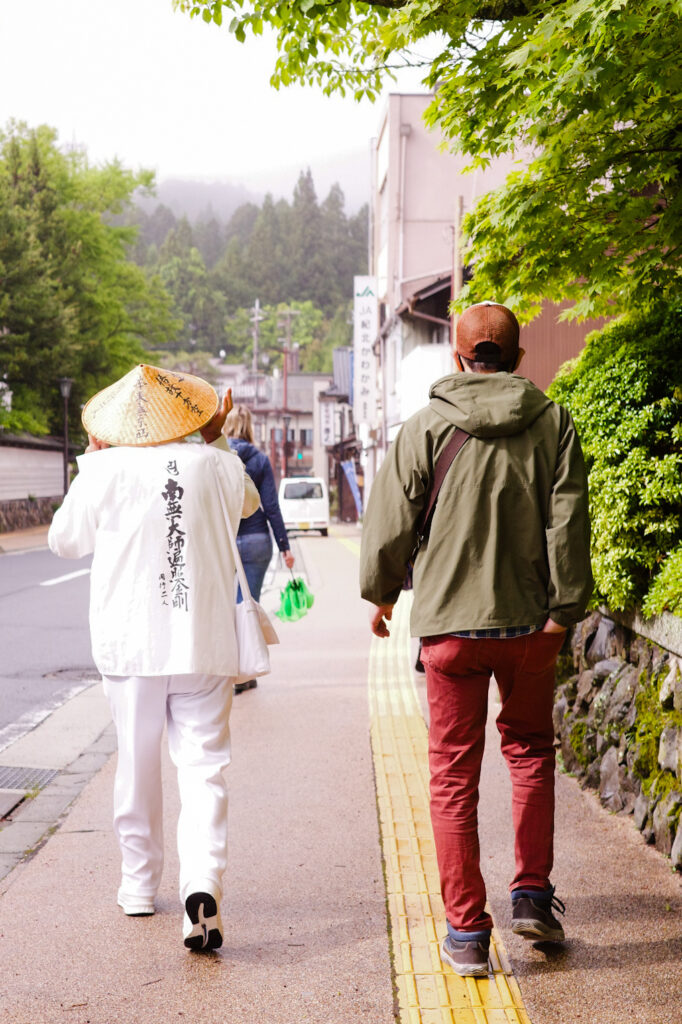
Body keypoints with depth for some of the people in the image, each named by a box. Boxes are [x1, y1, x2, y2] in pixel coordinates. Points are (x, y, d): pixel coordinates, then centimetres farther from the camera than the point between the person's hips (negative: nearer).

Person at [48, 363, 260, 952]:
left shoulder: (105, 471, -6)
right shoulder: (217, 466, -1)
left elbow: (65, 542, 10)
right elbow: (249, 503, 23)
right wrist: (216, 441, 28)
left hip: (130, 645, 0)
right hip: (205, 645, 0)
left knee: (137, 765, 15)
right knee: (204, 768, 0)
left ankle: (139, 885, 28)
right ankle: (203, 885, -18)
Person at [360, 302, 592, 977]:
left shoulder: (424, 428, -4)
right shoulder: (553, 424, -1)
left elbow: (389, 523, -1)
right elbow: (567, 523, -5)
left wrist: (382, 594, 13)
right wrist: (563, 610, -2)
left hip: (449, 623, -1)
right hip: (529, 621, 1)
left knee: (453, 772, 7)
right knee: (530, 749, 22)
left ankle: (466, 928, 10)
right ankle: (532, 893, 19)